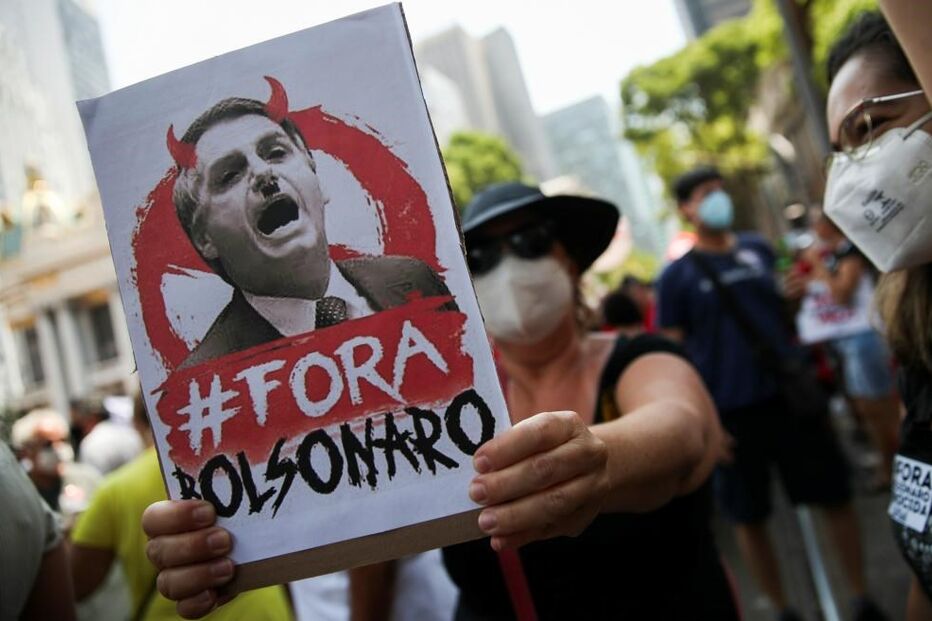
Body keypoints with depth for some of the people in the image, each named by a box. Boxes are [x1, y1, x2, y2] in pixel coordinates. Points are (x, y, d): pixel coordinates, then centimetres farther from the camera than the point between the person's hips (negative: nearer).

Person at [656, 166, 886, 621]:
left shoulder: (759, 249, 8)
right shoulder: (677, 276, -4)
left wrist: (795, 296, 0)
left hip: (788, 394, 4)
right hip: (728, 410, -3)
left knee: (836, 496, 10)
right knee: (749, 517, 8)